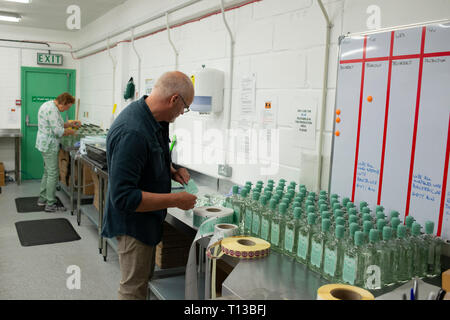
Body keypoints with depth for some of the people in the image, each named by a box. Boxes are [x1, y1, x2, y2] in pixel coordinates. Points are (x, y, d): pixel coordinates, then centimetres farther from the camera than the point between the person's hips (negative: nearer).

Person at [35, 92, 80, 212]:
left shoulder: (49, 105, 13)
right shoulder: (52, 109, -21)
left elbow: (56, 124, 21)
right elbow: (58, 131, -24)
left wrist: (71, 124, 11)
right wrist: (71, 132, -8)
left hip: (45, 144, 11)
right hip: (49, 145, -11)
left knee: (47, 172, 19)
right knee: (53, 174, -5)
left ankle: (42, 199, 28)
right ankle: (50, 204, 2)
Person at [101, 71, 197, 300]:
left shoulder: (152, 119, -1)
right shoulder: (132, 133, -32)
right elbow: (123, 197, -32)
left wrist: (171, 171, 1)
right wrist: (175, 200, -27)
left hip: (147, 220, 10)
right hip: (132, 222, -9)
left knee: (145, 278, 25)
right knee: (134, 289, 8)